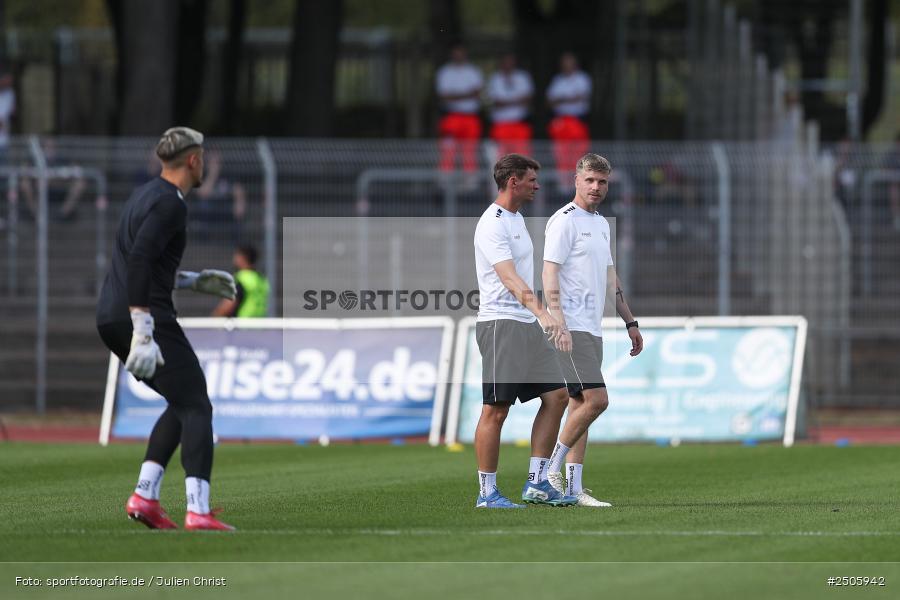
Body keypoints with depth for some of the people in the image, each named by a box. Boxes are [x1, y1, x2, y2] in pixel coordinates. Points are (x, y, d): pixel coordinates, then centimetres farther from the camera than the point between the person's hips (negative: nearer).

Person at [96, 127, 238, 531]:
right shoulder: (169, 202, -11)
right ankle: (198, 511, -18)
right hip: (145, 316, -9)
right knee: (195, 407, -7)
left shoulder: (144, 194, 19)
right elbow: (139, 261, -24)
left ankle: (145, 496, 6)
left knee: (182, 404, 18)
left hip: (111, 317, 9)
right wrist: (143, 333, -29)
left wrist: (194, 282, 31)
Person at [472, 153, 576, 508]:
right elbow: (510, 278, -26)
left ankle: (536, 483, 7)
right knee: (496, 409, -7)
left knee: (556, 396, 4)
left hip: (527, 325, 10)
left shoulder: (516, 219, 17)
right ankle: (487, 493, -1)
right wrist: (541, 312, -38)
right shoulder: (492, 224, -14)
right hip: (500, 323, -10)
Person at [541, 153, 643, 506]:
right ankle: (551, 470, -7)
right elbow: (550, 274, -15)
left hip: (592, 329, 9)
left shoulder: (602, 224, 19)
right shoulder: (564, 221, -8)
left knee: (581, 405, 6)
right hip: (572, 329, -9)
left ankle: (573, 487, 5)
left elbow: (610, 279, 26)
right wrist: (559, 324, -23)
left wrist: (630, 322, 23)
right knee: (596, 399, -16)